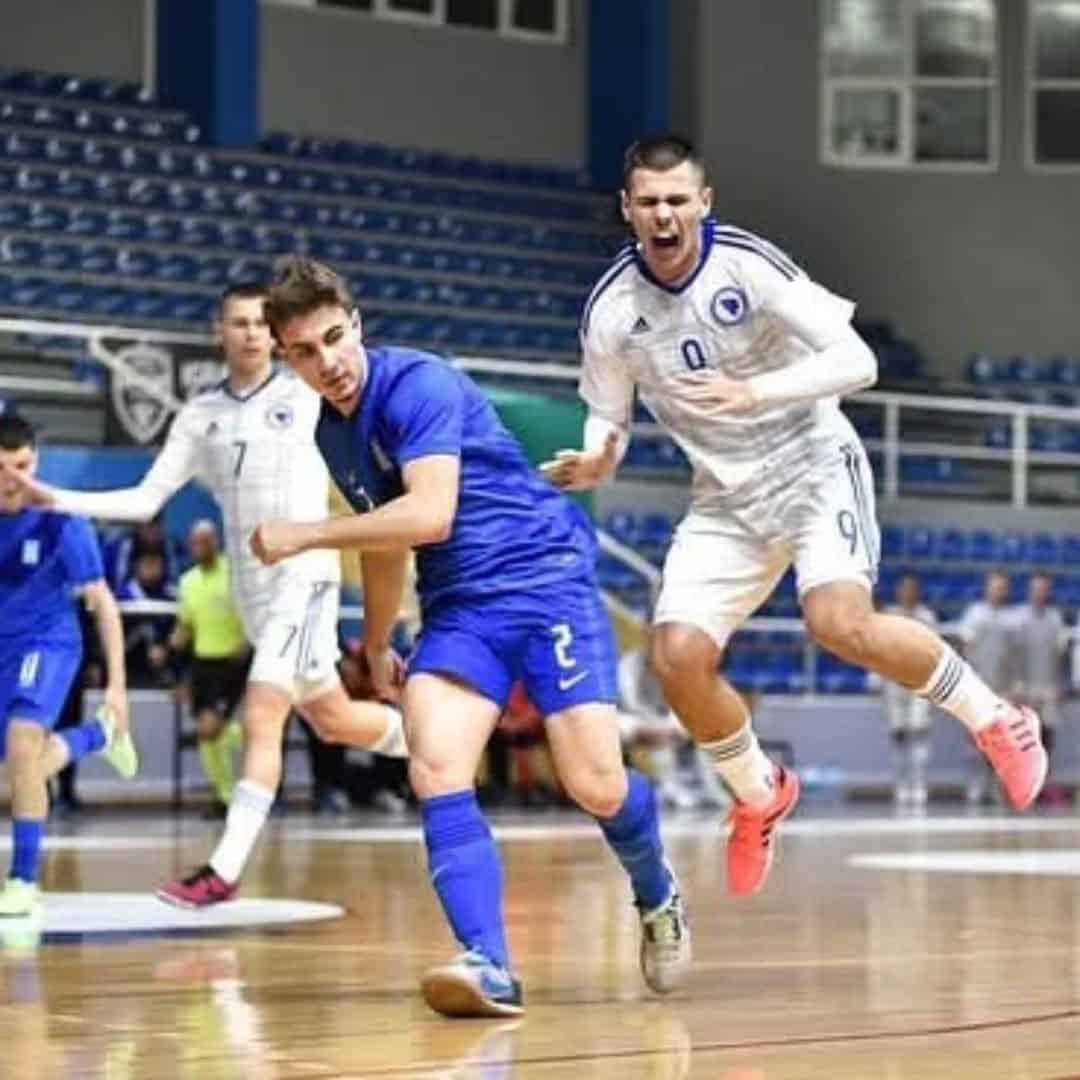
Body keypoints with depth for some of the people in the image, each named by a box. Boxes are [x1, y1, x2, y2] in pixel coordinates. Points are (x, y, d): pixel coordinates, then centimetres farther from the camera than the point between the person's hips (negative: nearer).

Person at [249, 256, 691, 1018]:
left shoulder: (417, 384, -14)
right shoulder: (334, 432, 12)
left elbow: (428, 515, -26)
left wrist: (304, 537, -20)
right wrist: (375, 647, 37)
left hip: (546, 580, -7)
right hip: (458, 609, 7)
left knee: (595, 784, -13)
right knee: (435, 769, -19)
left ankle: (657, 898, 21)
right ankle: (491, 968, -27)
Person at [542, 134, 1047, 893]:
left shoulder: (749, 265, -16)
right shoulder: (611, 311, -5)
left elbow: (857, 361, -19)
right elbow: (609, 423, 6)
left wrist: (755, 391, -33)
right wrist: (592, 466, -18)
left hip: (814, 467, -4)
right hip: (727, 498, 4)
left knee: (840, 623, -28)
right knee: (678, 656, -13)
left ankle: (994, 720, -5)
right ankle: (760, 796, 15)